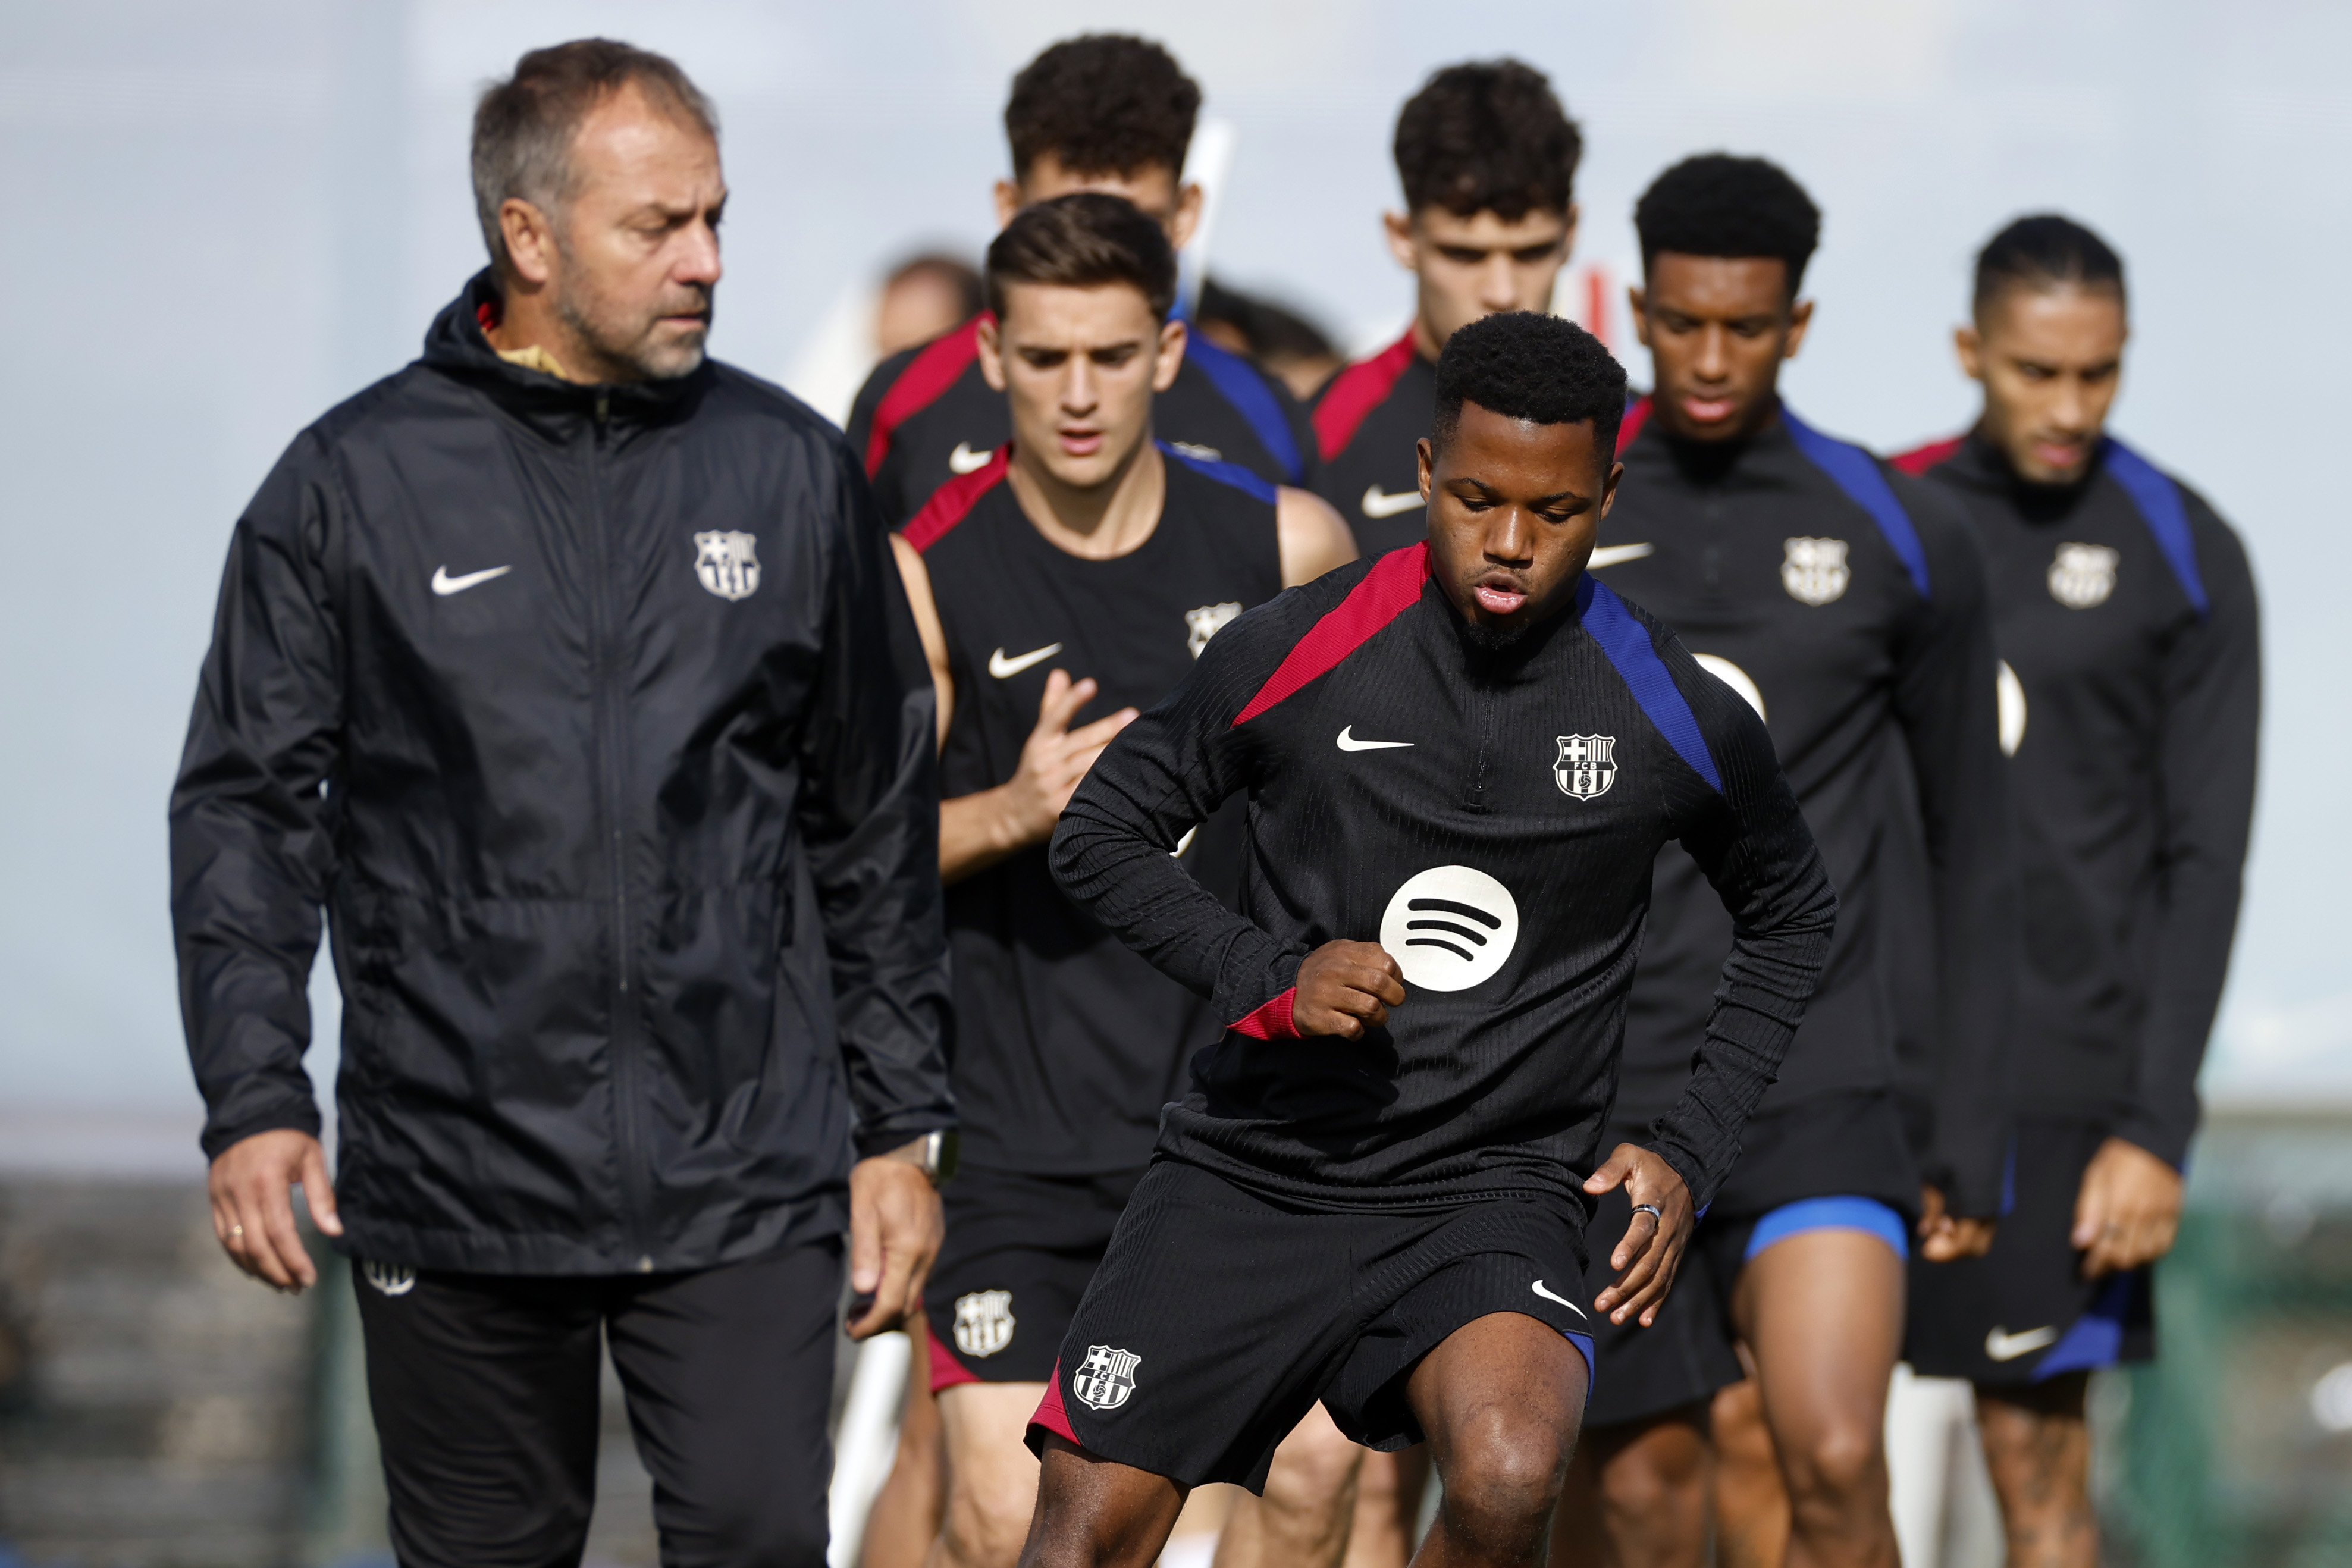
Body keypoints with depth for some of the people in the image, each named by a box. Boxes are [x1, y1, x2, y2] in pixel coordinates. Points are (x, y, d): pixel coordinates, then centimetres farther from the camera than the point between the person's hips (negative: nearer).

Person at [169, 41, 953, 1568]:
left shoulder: (793, 472, 7)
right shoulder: (356, 484, 1)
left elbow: (880, 824, 12)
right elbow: (249, 804, 3)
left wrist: (901, 1125, 10)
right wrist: (254, 1097, -8)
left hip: (748, 1173, 1)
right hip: (455, 1182, 0)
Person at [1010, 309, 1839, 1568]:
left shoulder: (1674, 715, -2)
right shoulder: (1295, 651, -4)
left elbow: (1792, 915, 16)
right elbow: (1099, 831, 7)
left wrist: (1691, 1153, 6)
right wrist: (1265, 978, -10)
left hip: (1494, 1191, -1)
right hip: (1251, 1172, 1)